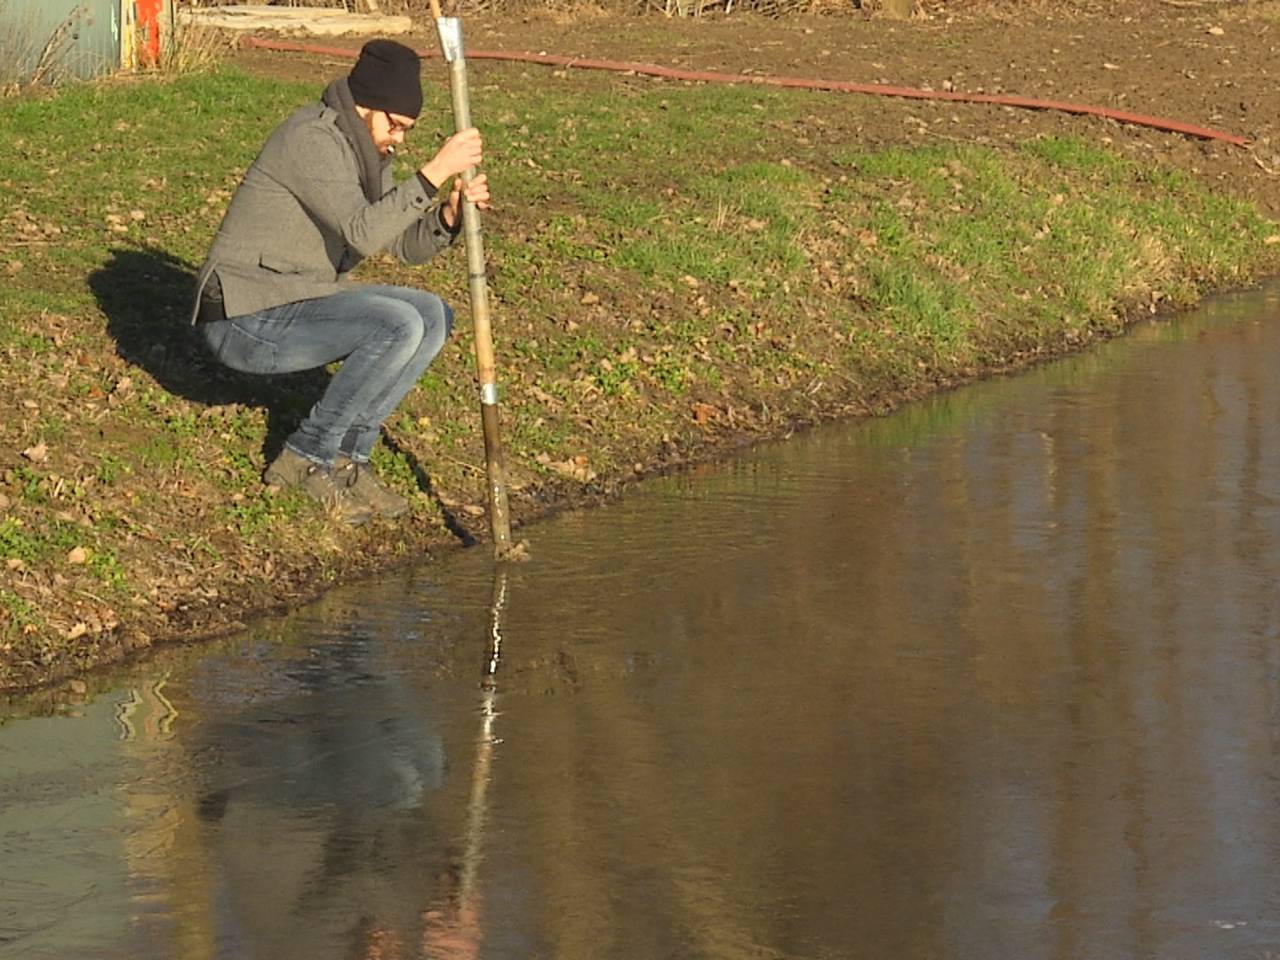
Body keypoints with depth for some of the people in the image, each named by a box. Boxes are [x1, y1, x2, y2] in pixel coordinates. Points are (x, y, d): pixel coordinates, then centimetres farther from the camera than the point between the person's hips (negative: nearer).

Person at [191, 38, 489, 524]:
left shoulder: (364, 150, 11)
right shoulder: (312, 139, -19)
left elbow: (409, 245, 10)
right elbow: (362, 233, -30)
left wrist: (450, 212, -10)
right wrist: (435, 172, -34)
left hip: (298, 303, 10)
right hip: (246, 320, -10)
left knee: (433, 317, 2)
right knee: (399, 326, -25)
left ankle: (346, 454, 1)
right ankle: (307, 457, -11)